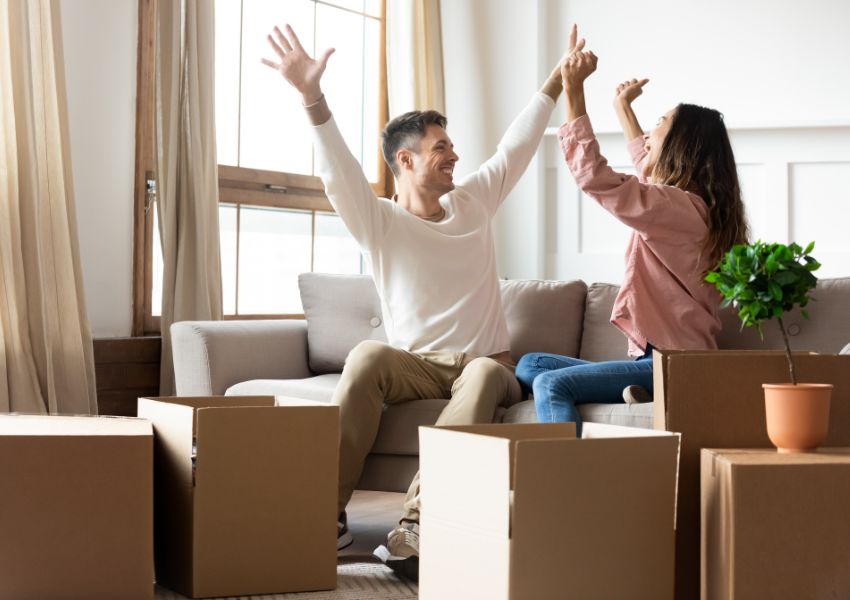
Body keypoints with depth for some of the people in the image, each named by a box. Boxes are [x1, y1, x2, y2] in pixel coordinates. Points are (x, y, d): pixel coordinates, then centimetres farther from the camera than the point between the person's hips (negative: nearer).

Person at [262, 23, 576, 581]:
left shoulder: (473, 201, 10)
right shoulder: (379, 221, -2)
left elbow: (516, 146, 12)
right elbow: (338, 171, -17)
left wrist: (559, 78, 10)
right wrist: (312, 96, -32)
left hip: (485, 363, 1)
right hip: (418, 365, -1)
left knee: (485, 374, -36)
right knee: (367, 356, -34)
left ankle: (415, 526, -49)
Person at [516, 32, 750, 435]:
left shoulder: (679, 207, -14)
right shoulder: (689, 205, 17)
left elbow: (594, 177, -22)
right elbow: (646, 166, 41)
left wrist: (573, 91, -15)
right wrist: (622, 107, 52)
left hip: (669, 364, -10)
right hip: (654, 357, 10)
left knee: (551, 384, -26)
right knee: (528, 366, 5)